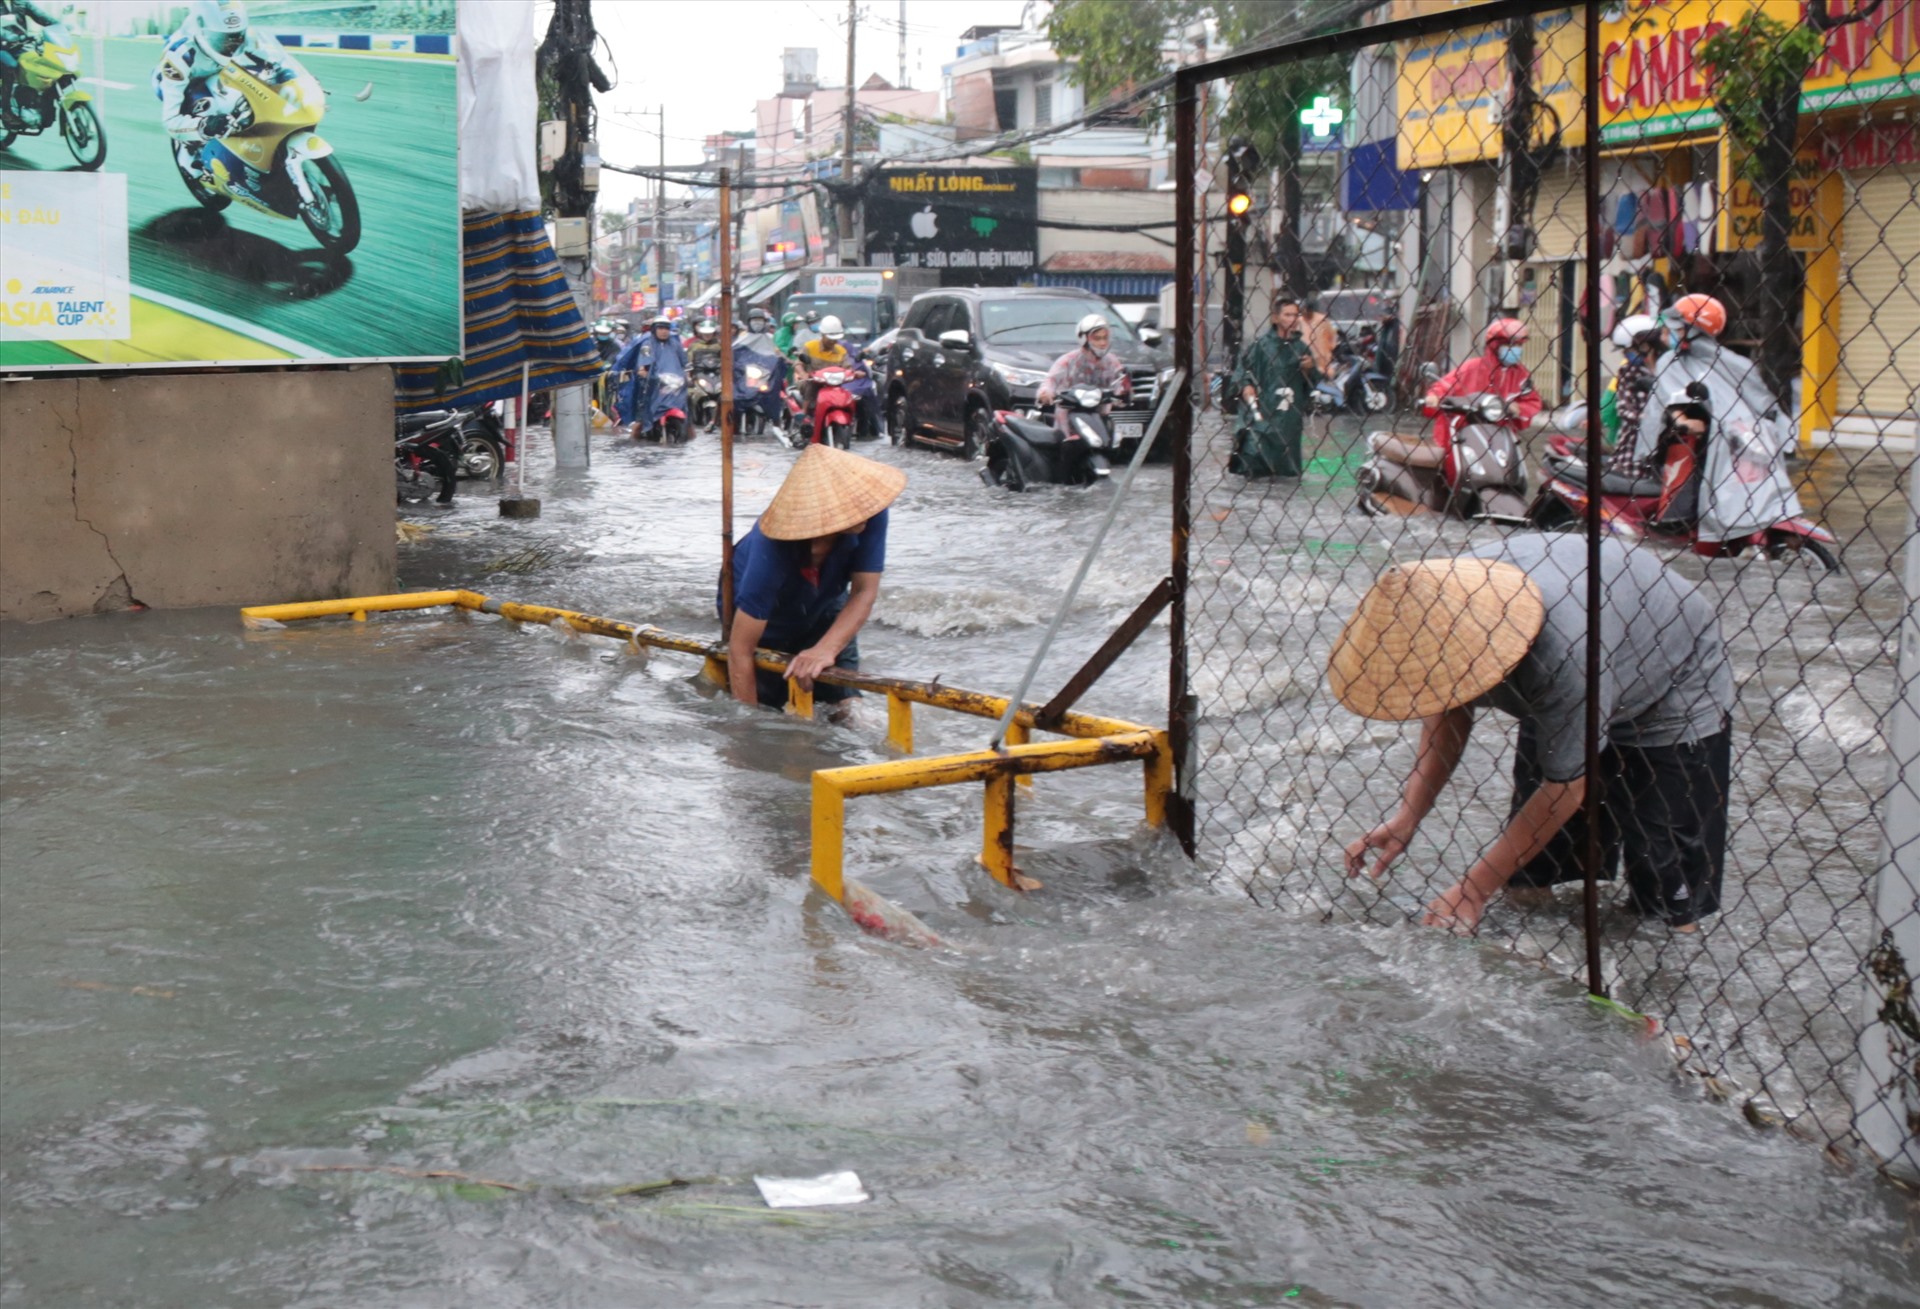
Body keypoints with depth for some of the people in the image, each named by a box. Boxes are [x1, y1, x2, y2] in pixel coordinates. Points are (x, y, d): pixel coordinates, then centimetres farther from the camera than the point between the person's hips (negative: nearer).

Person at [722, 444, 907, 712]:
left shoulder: (870, 513, -35)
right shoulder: (772, 551, -45)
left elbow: (865, 593, -28)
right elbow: (740, 649, -42)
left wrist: (826, 649, -45)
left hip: (823, 608, 3)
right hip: (763, 621, -3)